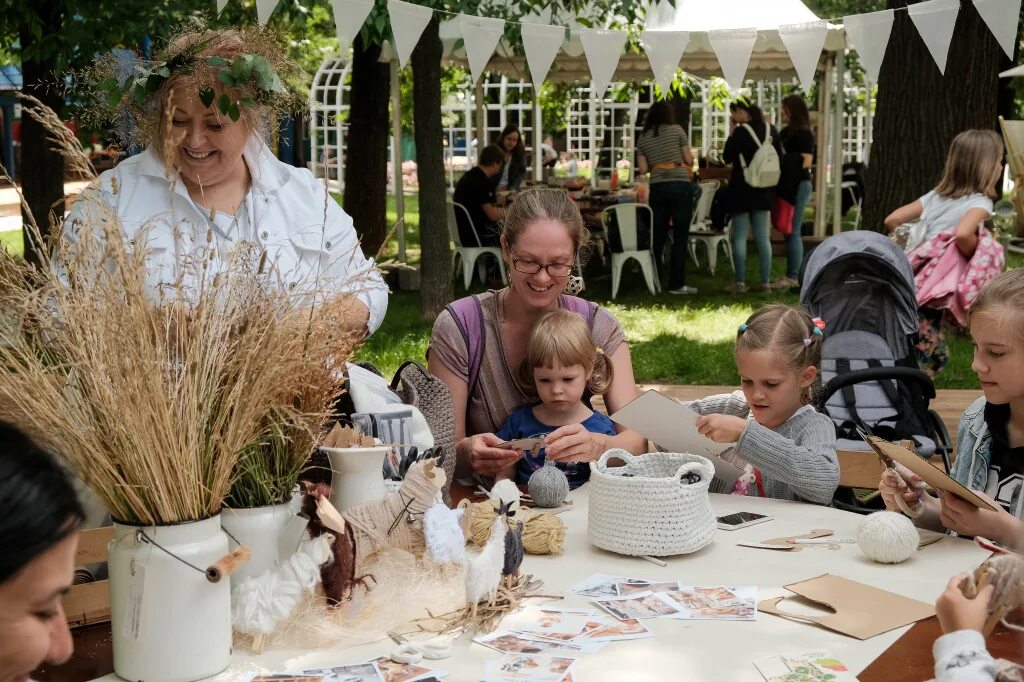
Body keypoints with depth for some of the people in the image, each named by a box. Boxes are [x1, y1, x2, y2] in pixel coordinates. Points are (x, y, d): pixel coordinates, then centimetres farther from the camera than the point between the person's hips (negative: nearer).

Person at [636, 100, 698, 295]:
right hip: (681, 185, -3)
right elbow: (689, 160, -1)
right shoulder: (677, 130, 1)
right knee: (680, 237, 0)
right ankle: (676, 284, 0)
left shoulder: (643, 138, 9)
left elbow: (643, 169, 5)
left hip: (657, 188, 3)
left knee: (658, 236, 11)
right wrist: (687, 159, 21)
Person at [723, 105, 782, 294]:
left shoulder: (741, 131, -12)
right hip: (764, 190, 5)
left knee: (740, 237, -1)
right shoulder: (771, 130, 5)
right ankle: (765, 281, 6)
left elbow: (727, 157, -7)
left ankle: (740, 281, -4)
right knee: (762, 237, 8)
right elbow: (779, 158, 12)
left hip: (742, 188, -5)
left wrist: (731, 136, 3)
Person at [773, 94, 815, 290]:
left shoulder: (803, 134, -10)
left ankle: (793, 277, -4)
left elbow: (806, 162, -16)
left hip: (798, 186, -9)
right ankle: (791, 275, 16)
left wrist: (785, 161, -13)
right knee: (789, 231, 11)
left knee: (793, 232, -7)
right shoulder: (786, 132, 15)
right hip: (787, 186, 9)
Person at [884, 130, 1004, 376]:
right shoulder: (980, 203, -7)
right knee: (927, 361, -1)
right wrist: (975, 258, -9)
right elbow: (962, 234, -28)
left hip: (909, 284, 7)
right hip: (933, 295, -7)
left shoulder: (936, 195, 13)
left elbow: (891, 220, 11)